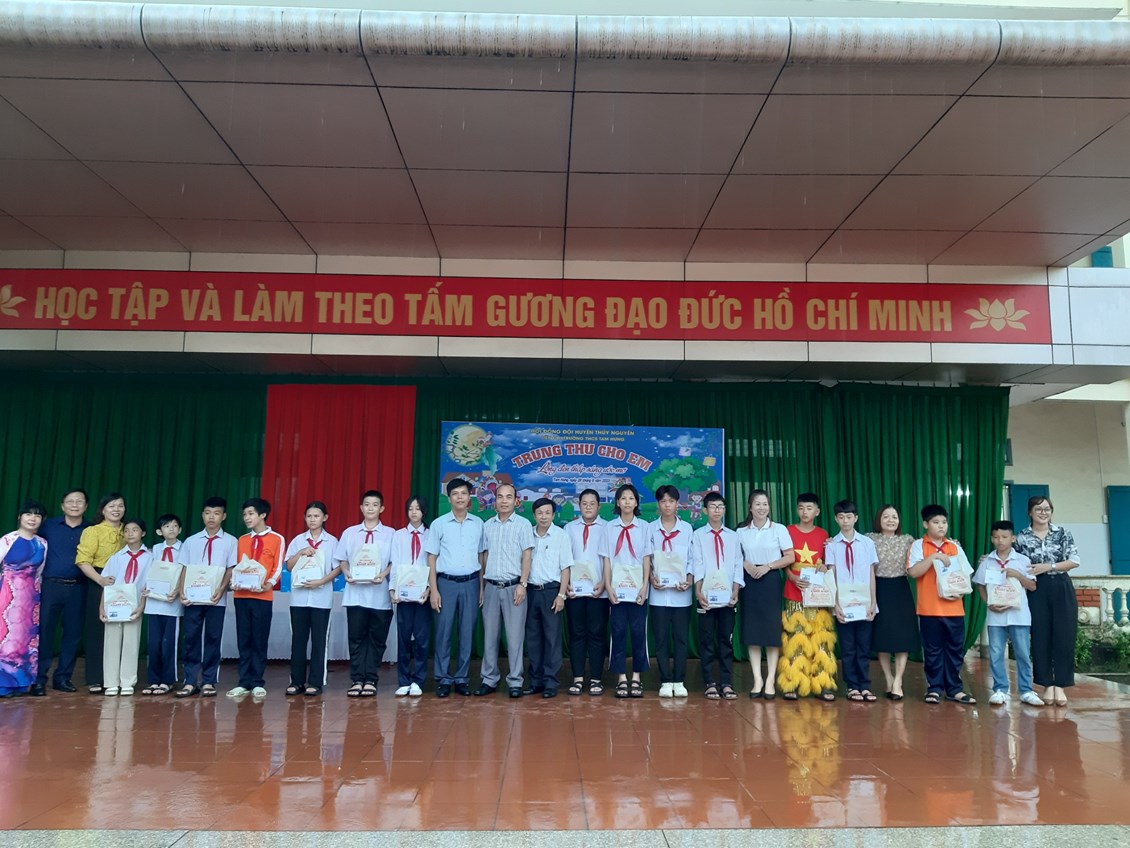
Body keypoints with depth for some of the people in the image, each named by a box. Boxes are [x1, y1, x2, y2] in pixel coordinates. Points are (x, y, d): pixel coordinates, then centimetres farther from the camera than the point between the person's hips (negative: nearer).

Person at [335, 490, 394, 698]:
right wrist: (346, 573, -7)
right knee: (356, 639, 5)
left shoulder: (390, 534, 3)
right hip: (355, 594, 1)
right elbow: (342, 559, 11)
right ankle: (356, 680, 12)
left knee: (377, 640, 5)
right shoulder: (349, 533, 10)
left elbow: (395, 562, 1)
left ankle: (370, 681, 13)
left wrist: (383, 574, -15)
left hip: (380, 595, -1)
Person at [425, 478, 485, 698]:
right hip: (446, 582, -2)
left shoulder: (478, 524, 7)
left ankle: (462, 679, 15)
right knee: (444, 632, 0)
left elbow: (481, 556, 10)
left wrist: (482, 587, 6)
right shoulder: (439, 524, 1)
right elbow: (432, 558, 1)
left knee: (467, 633, 5)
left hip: (470, 583, 2)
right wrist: (433, 590, -4)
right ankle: (443, 680, 10)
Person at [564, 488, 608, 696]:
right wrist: (565, 584, -2)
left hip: (598, 591, -2)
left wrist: (603, 584, -10)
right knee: (576, 633, 5)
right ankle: (577, 678, 12)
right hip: (574, 590, 2)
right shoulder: (570, 528, 10)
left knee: (597, 634, 2)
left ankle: (596, 679, 9)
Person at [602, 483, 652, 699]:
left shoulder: (644, 527, 5)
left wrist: (645, 587, -5)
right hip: (617, 588, 0)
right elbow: (606, 560, 3)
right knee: (619, 631, 1)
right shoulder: (609, 527, 5)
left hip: (638, 588, 0)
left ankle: (636, 678, 11)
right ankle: (621, 678, 9)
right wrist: (608, 587, -5)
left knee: (638, 632, 2)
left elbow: (646, 559, 3)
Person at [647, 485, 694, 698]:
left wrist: (690, 580, -9)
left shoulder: (687, 528, 5)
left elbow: (692, 558, 5)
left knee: (681, 637, 3)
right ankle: (665, 681, 10)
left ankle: (679, 681, 12)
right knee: (661, 638, 2)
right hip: (659, 592, 0)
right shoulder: (650, 528, 4)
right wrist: (651, 578, -10)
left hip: (682, 592, 0)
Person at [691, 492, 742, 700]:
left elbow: (738, 564, 6)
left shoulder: (733, 536, 11)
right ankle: (710, 683, 7)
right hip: (706, 595, -2)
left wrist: (736, 590, -4)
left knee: (727, 639, 5)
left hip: (727, 595, 2)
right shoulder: (698, 535, 3)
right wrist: (698, 591, -13)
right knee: (707, 640, 2)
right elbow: (697, 565, -4)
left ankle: (726, 683, 10)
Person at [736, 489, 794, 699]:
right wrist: (747, 566, -9)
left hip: (771, 581, -2)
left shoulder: (779, 529, 1)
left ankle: (770, 681, 6)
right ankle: (757, 680, 9)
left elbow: (790, 557, -1)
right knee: (752, 631, 2)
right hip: (750, 582, 2)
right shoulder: (741, 531, 5)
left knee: (772, 630, -2)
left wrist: (767, 566, -11)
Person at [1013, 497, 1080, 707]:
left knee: (1063, 637, -1)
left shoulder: (1062, 533, 2)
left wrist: (1048, 567, -11)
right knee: (1040, 637, 2)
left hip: (1061, 589, 0)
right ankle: (1047, 685, 10)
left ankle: (1060, 686, 6)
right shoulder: (1022, 537, 2)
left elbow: (1074, 561, -3)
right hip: (1036, 591, 0)